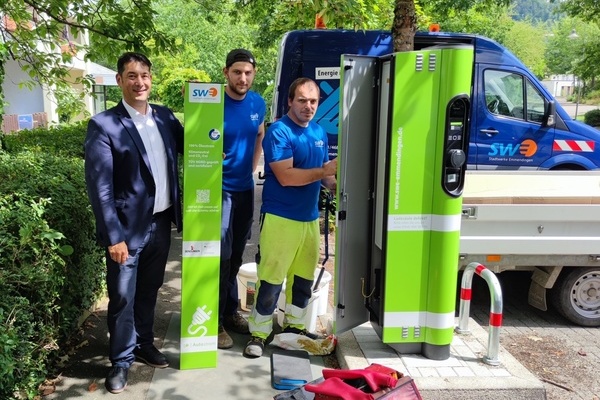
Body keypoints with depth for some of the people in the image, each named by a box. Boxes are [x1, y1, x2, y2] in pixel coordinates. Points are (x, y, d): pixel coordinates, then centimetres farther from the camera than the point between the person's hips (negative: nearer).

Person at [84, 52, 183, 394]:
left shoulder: (164, 116, 5)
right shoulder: (104, 125, -12)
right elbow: (99, 187, -14)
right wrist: (114, 236, -18)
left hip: (162, 222, 5)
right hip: (129, 227, -5)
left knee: (149, 291, 20)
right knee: (123, 297, 8)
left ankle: (144, 343, 40)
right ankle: (121, 360, 28)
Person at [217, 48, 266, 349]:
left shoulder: (257, 103, 2)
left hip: (245, 189, 6)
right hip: (219, 189, -6)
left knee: (236, 255, 15)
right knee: (221, 256, -3)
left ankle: (230, 311, 30)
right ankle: (216, 320, 12)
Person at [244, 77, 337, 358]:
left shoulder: (320, 133, 11)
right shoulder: (279, 132, -12)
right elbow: (286, 176, -22)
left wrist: (337, 187, 0)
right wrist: (325, 171, -20)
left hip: (310, 217, 8)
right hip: (280, 217, -7)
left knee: (304, 278, 16)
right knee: (271, 279, -2)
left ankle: (293, 326, 34)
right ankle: (259, 334, 13)